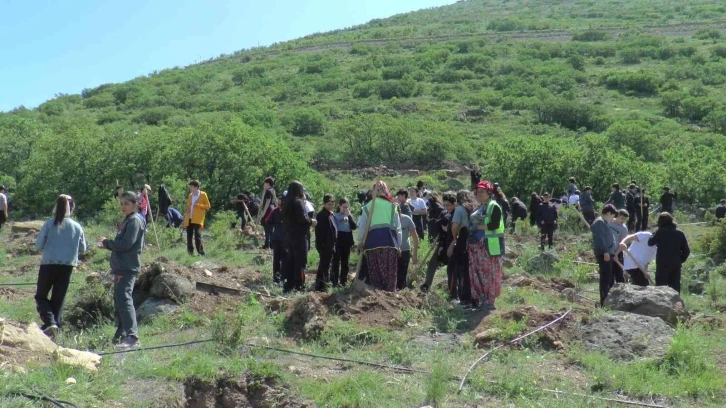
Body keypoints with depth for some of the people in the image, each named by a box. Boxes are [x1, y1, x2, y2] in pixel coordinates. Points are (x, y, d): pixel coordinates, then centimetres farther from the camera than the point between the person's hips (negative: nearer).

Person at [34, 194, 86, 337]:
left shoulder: (49, 224, -7)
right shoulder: (77, 227, 0)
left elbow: (38, 245, -4)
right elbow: (82, 249, 8)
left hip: (49, 264, -2)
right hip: (67, 266, 2)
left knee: (40, 296, 10)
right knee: (58, 299, 12)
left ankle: (49, 322, -11)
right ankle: (55, 323, 12)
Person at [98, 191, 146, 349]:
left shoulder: (134, 220, -11)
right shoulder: (128, 220, 20)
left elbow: (126, 244, -19)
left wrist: (107, 243, -7)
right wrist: (108, 244, 5)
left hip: (128, 268, -11)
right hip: (121, 267, 11)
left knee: (124, 299, -17)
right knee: (119, 300, 16)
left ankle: (132, 336, -20)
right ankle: (121, 334, 26)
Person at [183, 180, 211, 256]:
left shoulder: (203, 195, 1)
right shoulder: (190, 195, 17)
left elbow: (208, 206, -1)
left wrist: (198, 205, -14)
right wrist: (185, 218, 11)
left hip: (197, 219, -6)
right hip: (189, 219, 6)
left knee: (197, 236, -14)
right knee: (189, 236, 3)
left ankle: (201, 253, -10)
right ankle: (190, 253, 9)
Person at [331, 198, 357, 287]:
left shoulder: (349, 216, 12)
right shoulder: (335, 216, -1)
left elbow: (354, 227, -2)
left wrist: (349, 215, -10)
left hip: (347, 241, 4)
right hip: (338, 241, -4)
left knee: (345, 262, 8)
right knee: (336, 261, -3)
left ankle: (343, 281, 14)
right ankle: (335, 281, -1)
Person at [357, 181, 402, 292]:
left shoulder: (368, 206, 9)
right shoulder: (392, 206, 10)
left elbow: (362, 227, 6)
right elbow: (398, 227, 8)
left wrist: (361, 243, 14)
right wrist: (398, 245, 13)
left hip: (372, 241, 0)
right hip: (390, 241, 0)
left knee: (375, 274, 4)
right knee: (390, 274, 4)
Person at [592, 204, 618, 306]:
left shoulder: (603, 222, 23)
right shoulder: (600, 222, -11)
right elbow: (600, 238, -22)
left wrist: (612, 251, 27)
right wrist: (605, 251, -27)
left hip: (607, 253, 11)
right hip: (604, 254, -11)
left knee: (607, 279, 15)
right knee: (605, 279, -11)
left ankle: (606, 301, 21)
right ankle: (604, 303, -10)